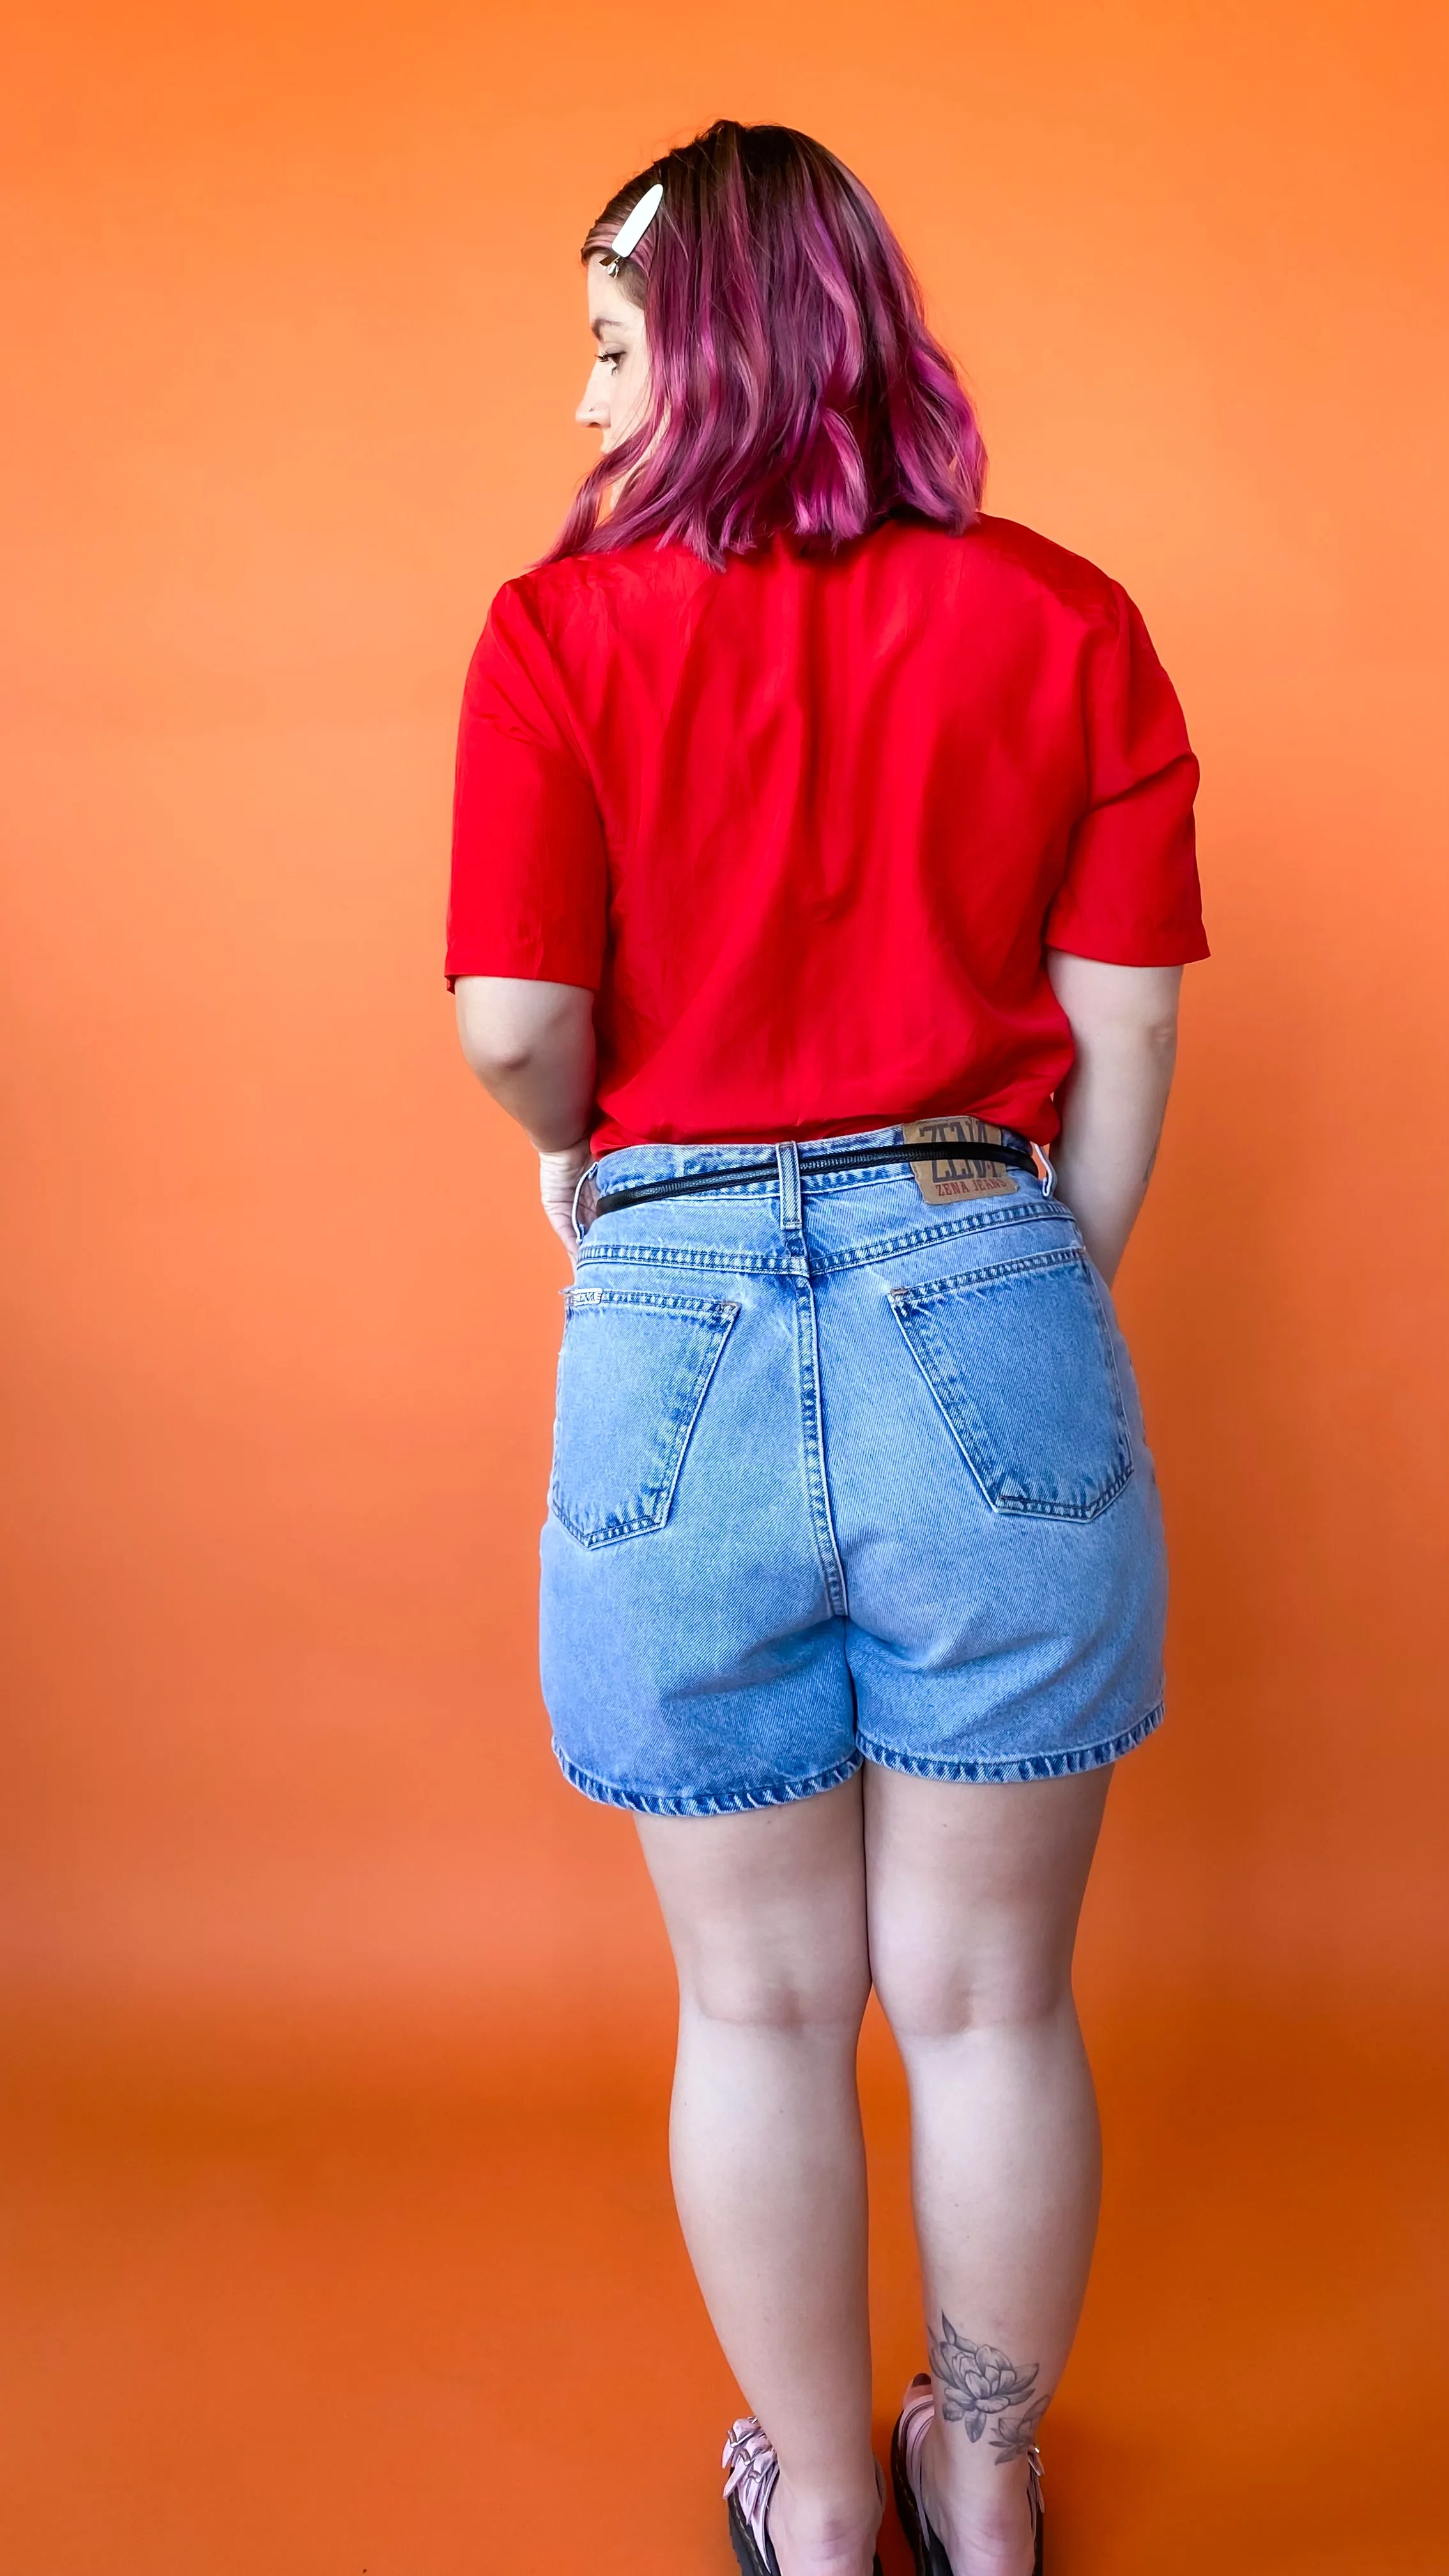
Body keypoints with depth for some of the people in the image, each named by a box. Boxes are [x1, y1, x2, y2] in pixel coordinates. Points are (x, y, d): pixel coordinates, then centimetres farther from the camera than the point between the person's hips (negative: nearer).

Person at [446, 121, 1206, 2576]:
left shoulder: (561, 633, -2)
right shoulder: (1063, 621, 3)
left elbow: (515, 1027, -9)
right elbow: (1125, 1034, 1)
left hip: (676, 1335, -1)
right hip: (984, 1311, 2)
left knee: (763, 2005, 18)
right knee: (987, 1996, 18)